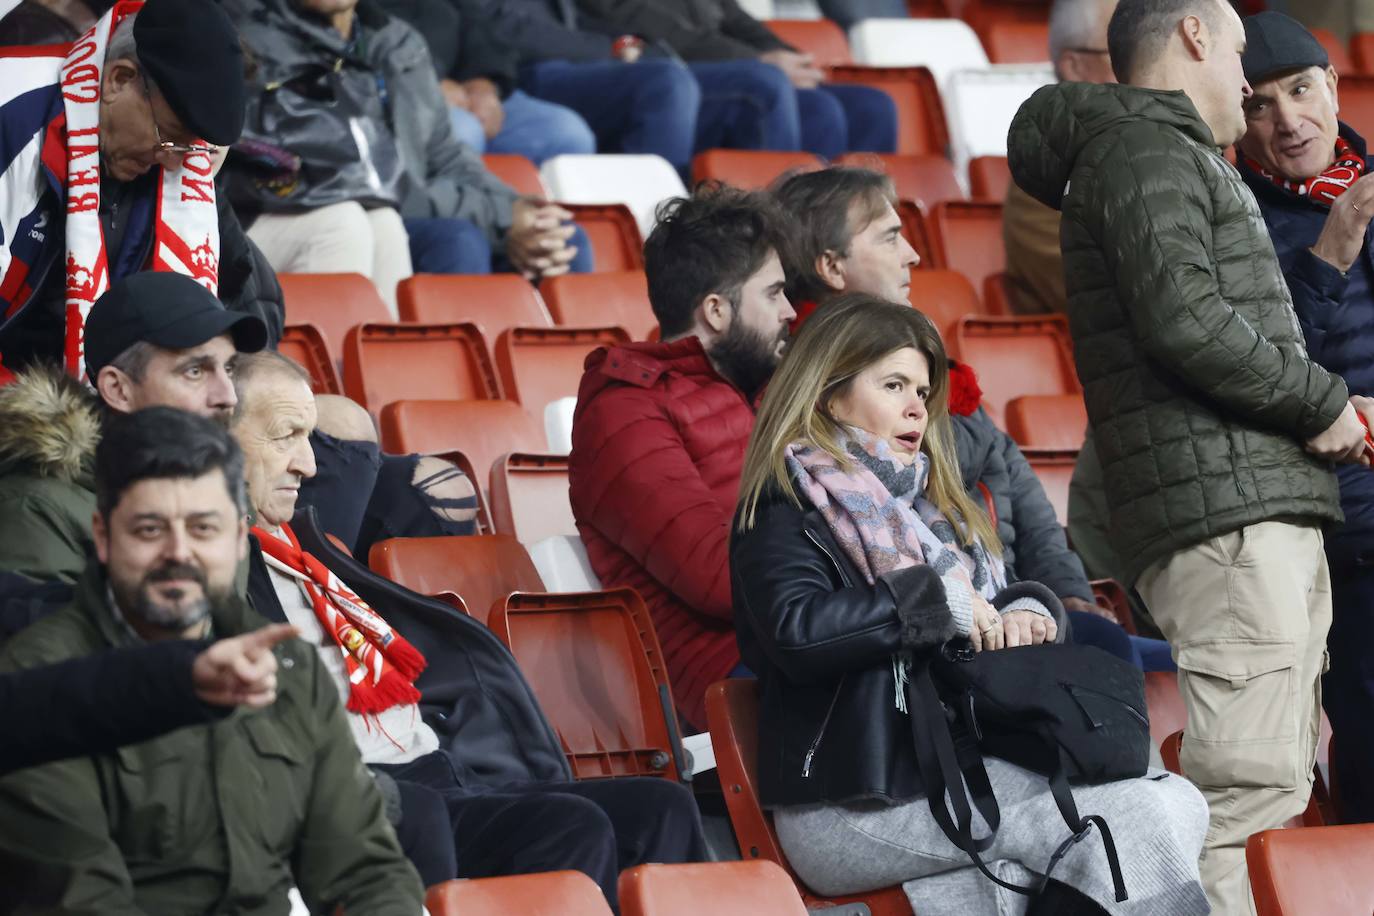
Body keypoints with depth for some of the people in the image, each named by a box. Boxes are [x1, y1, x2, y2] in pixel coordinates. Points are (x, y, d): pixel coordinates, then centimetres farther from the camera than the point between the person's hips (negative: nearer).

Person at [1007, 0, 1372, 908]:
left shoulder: (1182, 160, 29)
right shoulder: (1144, 151, -4)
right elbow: (1184, 318, -18)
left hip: (1271, 515, 11)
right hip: (1224, 516, -11)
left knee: (1281, 781, 9)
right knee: (1241, 783, -19)